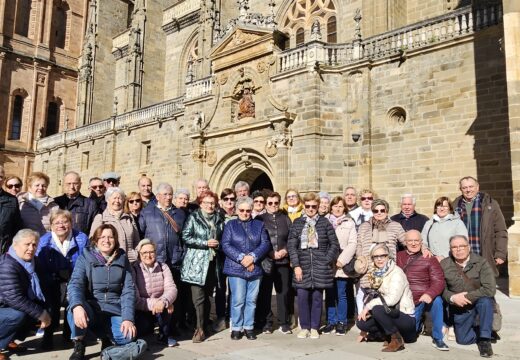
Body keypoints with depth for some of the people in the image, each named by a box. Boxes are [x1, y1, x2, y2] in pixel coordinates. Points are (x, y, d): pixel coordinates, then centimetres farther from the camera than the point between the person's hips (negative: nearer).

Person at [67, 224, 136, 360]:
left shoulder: (122, 259, 5)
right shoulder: (85, 258, 0)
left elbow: (128, 290, -2)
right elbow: (75, 284, -15)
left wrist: (128, 318, -16)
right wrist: (77, 306, -37)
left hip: (114, 311, 1)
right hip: (91, 308, -1)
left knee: (127, 337, -27)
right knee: (75, 309, -35)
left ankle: (107, 337, 10)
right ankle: (78, 346, -7)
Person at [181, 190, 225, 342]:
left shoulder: (219, 219, 13)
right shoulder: (193, 217, 1)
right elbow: (186, 237, -6)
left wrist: (218, 244, -1)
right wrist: (206, 243, -12)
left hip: (213, 262, 4)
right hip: (197, 263, -3)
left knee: (207, 296, 9)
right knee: (198, 297, -7)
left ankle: (203, 327, 21)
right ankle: (201, 329, 2)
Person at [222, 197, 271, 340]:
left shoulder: (259, 225, 11)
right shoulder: (230, 225, 7)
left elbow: (265, 244, 2)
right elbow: (226, 245, -3)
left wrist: (253, 256, -13)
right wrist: (241, 258, -15)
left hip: (255, 269, 2)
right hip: (236, 268, -2)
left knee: (251, 300, 6)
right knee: (238, 300, -2)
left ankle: (249, 327, 19)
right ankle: (236, 328, 12)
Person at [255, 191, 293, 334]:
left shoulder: (285, 219, 12)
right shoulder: (259, 219, 4)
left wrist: (286, 250, -7)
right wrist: (271, 253, -10)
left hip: (283, 261, 2)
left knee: (283, 292, 5)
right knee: (264, 293, 2)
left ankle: (284, 322, 18)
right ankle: (266, 323, 15)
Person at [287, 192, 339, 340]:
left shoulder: (324, 222, 3)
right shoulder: (297, 223, 5)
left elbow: (334, 244, 3)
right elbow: (291, 245, 0)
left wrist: (327, 261, -5)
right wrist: (296, 265, -7)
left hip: (320, 266, -1)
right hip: (302, 266, 1)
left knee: (317, 297, 5)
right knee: (302, 297, 0)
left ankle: (314, 328, 19)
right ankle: (304, 327, 15)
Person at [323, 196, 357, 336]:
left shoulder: (349, 223, 7)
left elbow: (352, 244, -1)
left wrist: (342, 260, -9)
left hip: (341, 265, -1)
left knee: (341, 295, 2)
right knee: (329, 295, 6)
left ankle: (341, 323, 13)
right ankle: (331, 322, 17)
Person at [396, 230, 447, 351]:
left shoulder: (429, 258, -4)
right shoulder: (399, 257, 6)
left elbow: (438, 281, -15)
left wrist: (429, 294, -34)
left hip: (425, 299, -3)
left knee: (436, 300, -35)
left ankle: (437, 339, -18)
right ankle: (419, 322, 34)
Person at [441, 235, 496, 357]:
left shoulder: (481, 263, -14)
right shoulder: (444, 265, -6)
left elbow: (490, 289, -22)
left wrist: (467, 297, -23)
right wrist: (452, 298, -23)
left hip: (480, 302, -2)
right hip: (460, 308, 2)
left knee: (485, 300, -35)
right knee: (463, 339, -5)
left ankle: (485, 339, -15)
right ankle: (484, 330, 29)